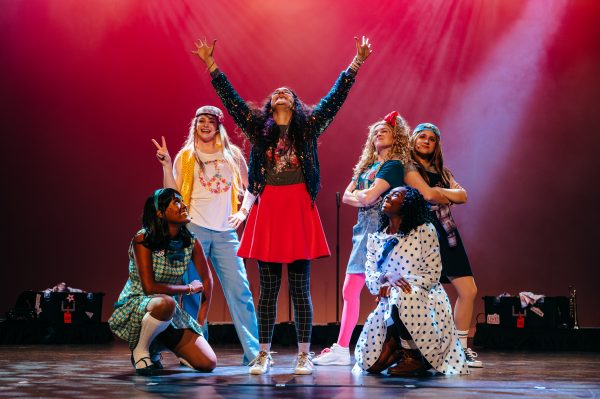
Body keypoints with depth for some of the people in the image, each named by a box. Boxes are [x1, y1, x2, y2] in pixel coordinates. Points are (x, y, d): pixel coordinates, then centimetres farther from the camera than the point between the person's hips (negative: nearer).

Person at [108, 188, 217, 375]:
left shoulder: (190, 242, -4)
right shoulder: (143, 240, -18)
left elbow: (207, 279, 8)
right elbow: (150, 288, -23)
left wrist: (200, 322, 6)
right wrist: (189, 288, -13)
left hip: (168, 311, 5)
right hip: (135, 306, -5)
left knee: (208, 364, -9)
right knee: (166, 303, -41)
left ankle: (156, 348, 19)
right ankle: (139, 350, -13)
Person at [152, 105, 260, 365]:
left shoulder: (232, 155, 12)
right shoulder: (186, 156, 8)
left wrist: (243, 212, 4)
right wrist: (166, 165, -8)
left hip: (226, 232, 1)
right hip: (194, 229, -1)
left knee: (239, 290, -5)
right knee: (192, 291, -1)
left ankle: (253, 352, -4)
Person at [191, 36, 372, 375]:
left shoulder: (309, 126, 10)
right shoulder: (259, 127, 12)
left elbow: (336, 97, 4)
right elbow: (231, 99, 9)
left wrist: (356, 64, -2)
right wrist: (211, 65, 5)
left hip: (299, 210, -1)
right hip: (268, 210, 1)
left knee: (300, 288, 1)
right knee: (268, 289, 5)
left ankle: (304, 354, 6)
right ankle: (264, 354, 11)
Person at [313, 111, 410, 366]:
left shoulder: (394, 165, -4)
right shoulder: (366, 166, 20)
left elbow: (370, 195, -15)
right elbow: (346, 196, 12)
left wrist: (359, 194, 4)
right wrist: (362, 198, -5)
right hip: (364, 229, 9)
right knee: (350, 291, 7)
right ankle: (341, 349, 11)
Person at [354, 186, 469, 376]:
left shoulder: (424, 231, -2)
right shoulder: (375, 238, 13)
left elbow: (432, 275, -7)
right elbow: (370, 275, 4)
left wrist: (399, 284, -18)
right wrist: (386, 277, -20)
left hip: (425, 299, -3)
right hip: (390, 303, 3)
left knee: (399, 296, -39)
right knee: (370, 362, -18)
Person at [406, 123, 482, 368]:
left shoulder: (441, 171, 21)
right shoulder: (409, 167, -1)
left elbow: (463, 196, 6)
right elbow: (427, 194, -16)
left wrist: (438, 192, -7)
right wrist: (448, 197, 3)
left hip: (447, 234, 7)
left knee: (468, 290, 2)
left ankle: (461, 348, 11)